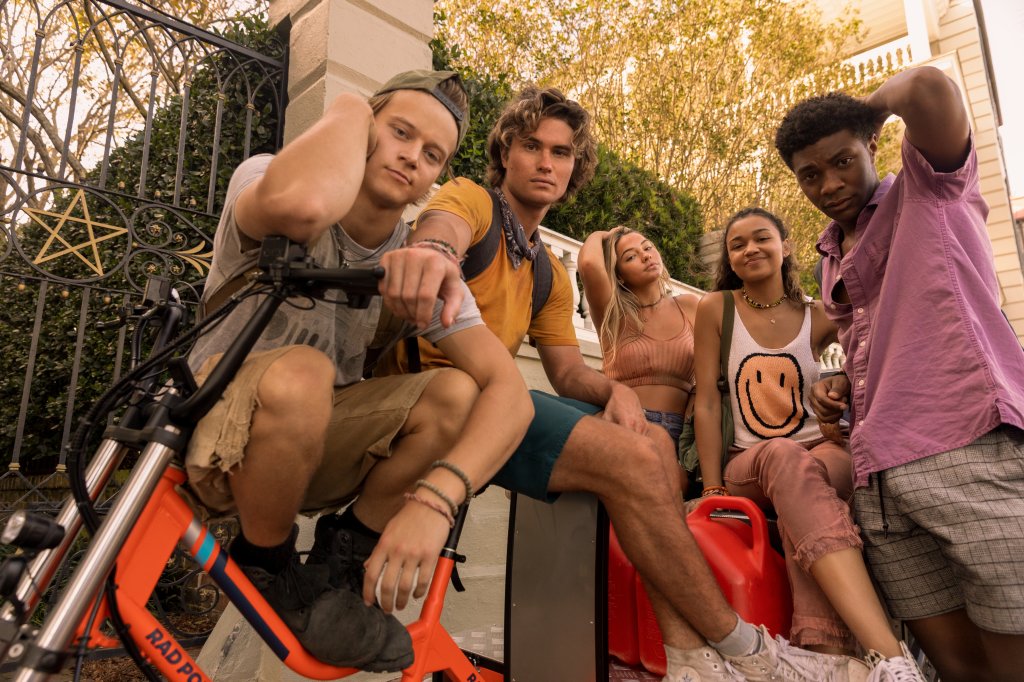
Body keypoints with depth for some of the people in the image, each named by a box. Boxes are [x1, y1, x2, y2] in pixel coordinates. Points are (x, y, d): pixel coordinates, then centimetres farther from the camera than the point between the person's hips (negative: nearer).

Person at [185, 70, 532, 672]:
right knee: (298, 373, -35)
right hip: (217, 439, -2)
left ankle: (342, 558, -1)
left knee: (456, 392, -21)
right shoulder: (263, 175, -15)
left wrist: (434, 498, -36)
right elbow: (301, 204, -44)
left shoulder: (421, 264, -7)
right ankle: (267, 570, -6)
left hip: (314, 442, 3)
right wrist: (349, 108, -23)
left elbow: (509, 390, -19)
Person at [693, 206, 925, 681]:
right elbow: (706, 401, -3)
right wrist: (713, 489, -11)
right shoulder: (716, 308, 1)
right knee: (782, 455, -37)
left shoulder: (820, 317, 5)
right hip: (749, 465, -1)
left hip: (827, 454, 2)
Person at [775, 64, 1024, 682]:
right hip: (881, 474, 6)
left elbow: (931, 87, -16)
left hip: (970, 449, -6)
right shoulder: (831, 258, 23)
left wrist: (877, 104, 5)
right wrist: (843, 385, 13)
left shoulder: (929, 190, 5)